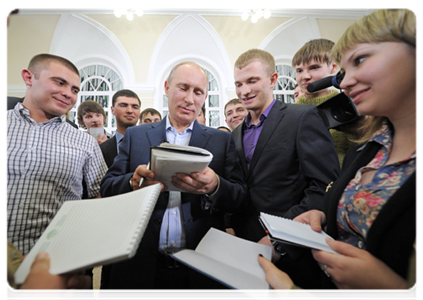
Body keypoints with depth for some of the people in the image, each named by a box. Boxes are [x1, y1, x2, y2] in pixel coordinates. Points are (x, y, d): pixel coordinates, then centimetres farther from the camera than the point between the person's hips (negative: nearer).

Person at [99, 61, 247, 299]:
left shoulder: (222, 140, 2)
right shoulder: (135, 135, 5)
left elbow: (241, 198, -4)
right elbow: (107, 188, 1)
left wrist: (214, 186, -25)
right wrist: (133, 182, -21)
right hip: (143, 266, 1)